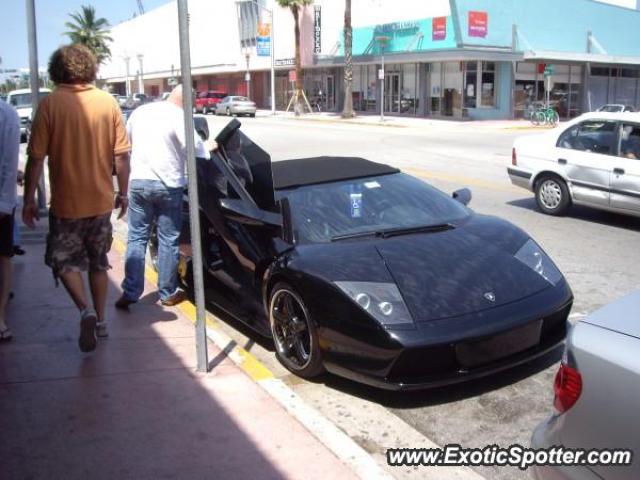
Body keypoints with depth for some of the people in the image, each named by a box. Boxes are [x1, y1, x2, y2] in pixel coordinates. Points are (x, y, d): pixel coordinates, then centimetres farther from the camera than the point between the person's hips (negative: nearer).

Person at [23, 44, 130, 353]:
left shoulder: (50, 104, -10)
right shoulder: (108, 102, -2)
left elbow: (36, 158, -10)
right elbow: (121, 155, -1)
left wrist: (29, 199, -1)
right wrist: (122, 193, 10)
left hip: (66, 203, -3)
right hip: (102, 201, 3)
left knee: (64, 261, 12)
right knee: (98, 262, 18)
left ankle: (86, 310, -8)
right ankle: (100, 319, 25)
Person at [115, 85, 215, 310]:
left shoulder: (140, 111, 8)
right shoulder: (179, 117, -10)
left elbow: (126, 140, 21)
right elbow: (196, 150, -11)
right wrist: (208, 147, 10)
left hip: (138, 181, 4)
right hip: (167, 185, -4)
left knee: (136, 238, 9)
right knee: (168, 240, 6)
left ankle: (130, 292, 5)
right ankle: (167, 293, 14)